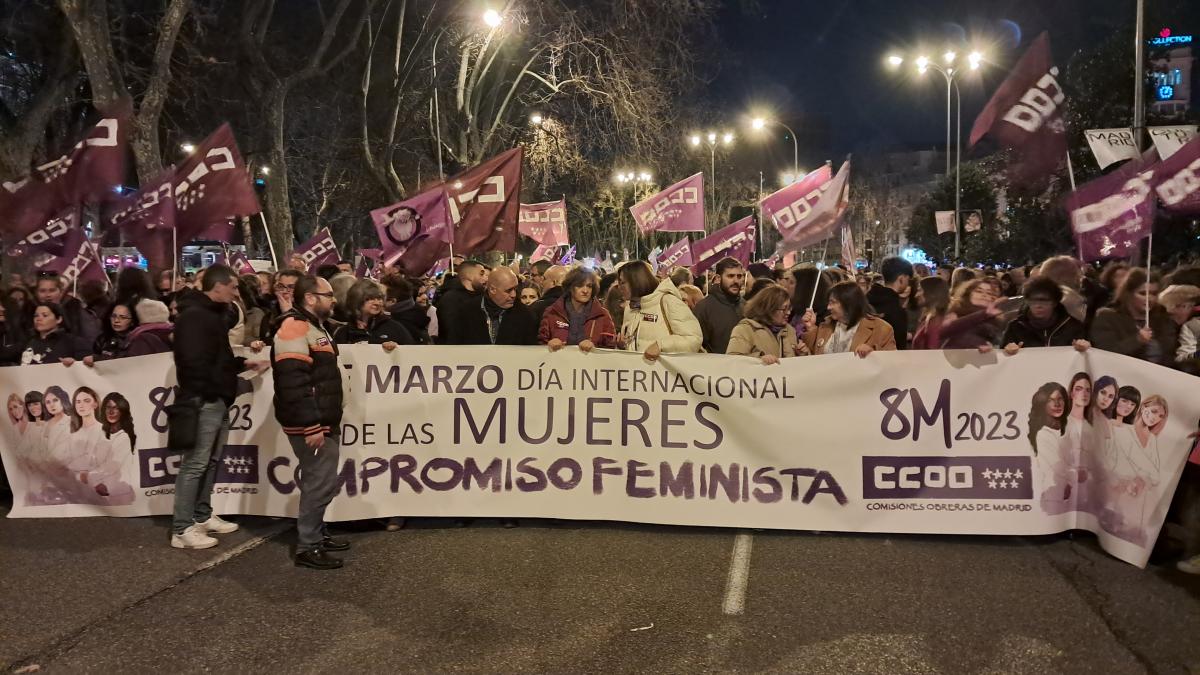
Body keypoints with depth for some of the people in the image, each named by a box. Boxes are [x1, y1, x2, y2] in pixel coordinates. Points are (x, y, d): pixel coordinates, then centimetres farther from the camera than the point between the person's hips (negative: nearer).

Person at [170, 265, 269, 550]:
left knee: (210, 462, 16)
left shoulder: (211, 314, 18)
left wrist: (243, 363, 13)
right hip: (202, 401, -10)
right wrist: (213, 391, -15)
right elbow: (196, 363, -23)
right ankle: (182, 529, -4)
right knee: (194, 465, -8)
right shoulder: (193, 316, -15)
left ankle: (203, 516, 26)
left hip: (216, 400, 10)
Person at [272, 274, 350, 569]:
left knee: (319, 480, 17)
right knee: (321, 482, -7)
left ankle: (317, 534, 28)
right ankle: (307, 547, 1)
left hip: (323, 421, 10)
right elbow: (294, 383, -25)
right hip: (310, 425, -10)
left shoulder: (314, 326, 17)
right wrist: (311, 426, -26)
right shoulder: (295, 329, -17)